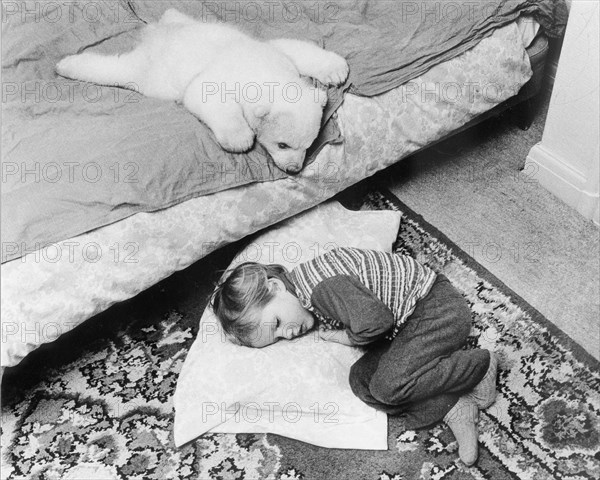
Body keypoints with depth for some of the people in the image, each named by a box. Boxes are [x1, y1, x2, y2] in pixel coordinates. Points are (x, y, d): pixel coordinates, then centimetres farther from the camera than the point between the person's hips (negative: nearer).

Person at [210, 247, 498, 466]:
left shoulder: (320, 285, -27)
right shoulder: (310, 307, 5)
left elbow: (374, 321, -33)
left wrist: (344, 338, -14)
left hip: (437, 307, -9)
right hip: (404, 329, 9)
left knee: (389, 385, -23)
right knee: (361, 379, -8)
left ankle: (481, 363, -1)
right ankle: (452, 409, -7)